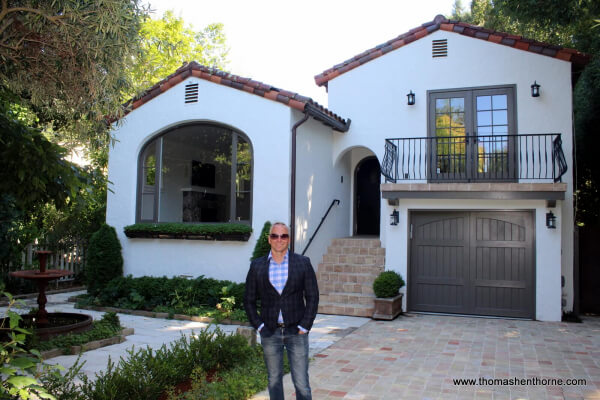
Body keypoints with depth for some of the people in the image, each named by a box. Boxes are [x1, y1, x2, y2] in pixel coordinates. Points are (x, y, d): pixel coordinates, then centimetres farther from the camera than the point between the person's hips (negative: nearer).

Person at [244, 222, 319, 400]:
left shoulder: (303, 263, 1)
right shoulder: (257, 266, 3)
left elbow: (312, 297, 1)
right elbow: (249, 300, 8)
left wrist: (304, 326, -6)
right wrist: (259, 326, -1)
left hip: (296, 332, -1)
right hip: (270, 333, 1)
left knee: (301, 382, 1)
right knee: (274, 381, 12)